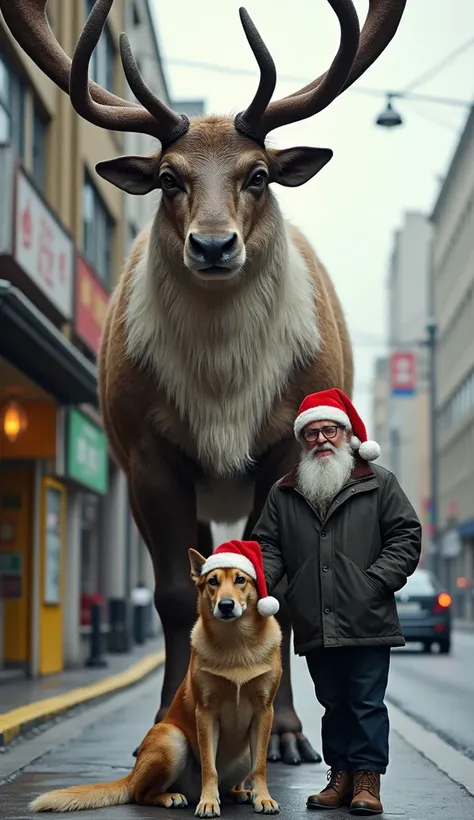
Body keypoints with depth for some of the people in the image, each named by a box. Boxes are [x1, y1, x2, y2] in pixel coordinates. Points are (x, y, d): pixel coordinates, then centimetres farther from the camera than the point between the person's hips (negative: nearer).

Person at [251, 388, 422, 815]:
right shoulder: (283, 493, 12)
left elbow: (406, 535, 1)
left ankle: (367, 780, 6)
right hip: (315, 625, 3)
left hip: (367, 621, -3)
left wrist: (377, 580, -10)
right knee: (333, 703, 12)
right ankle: (341, 776, 19)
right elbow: (269, 546, 13)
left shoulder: (378, 483, 3)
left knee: (367, 703, 0)